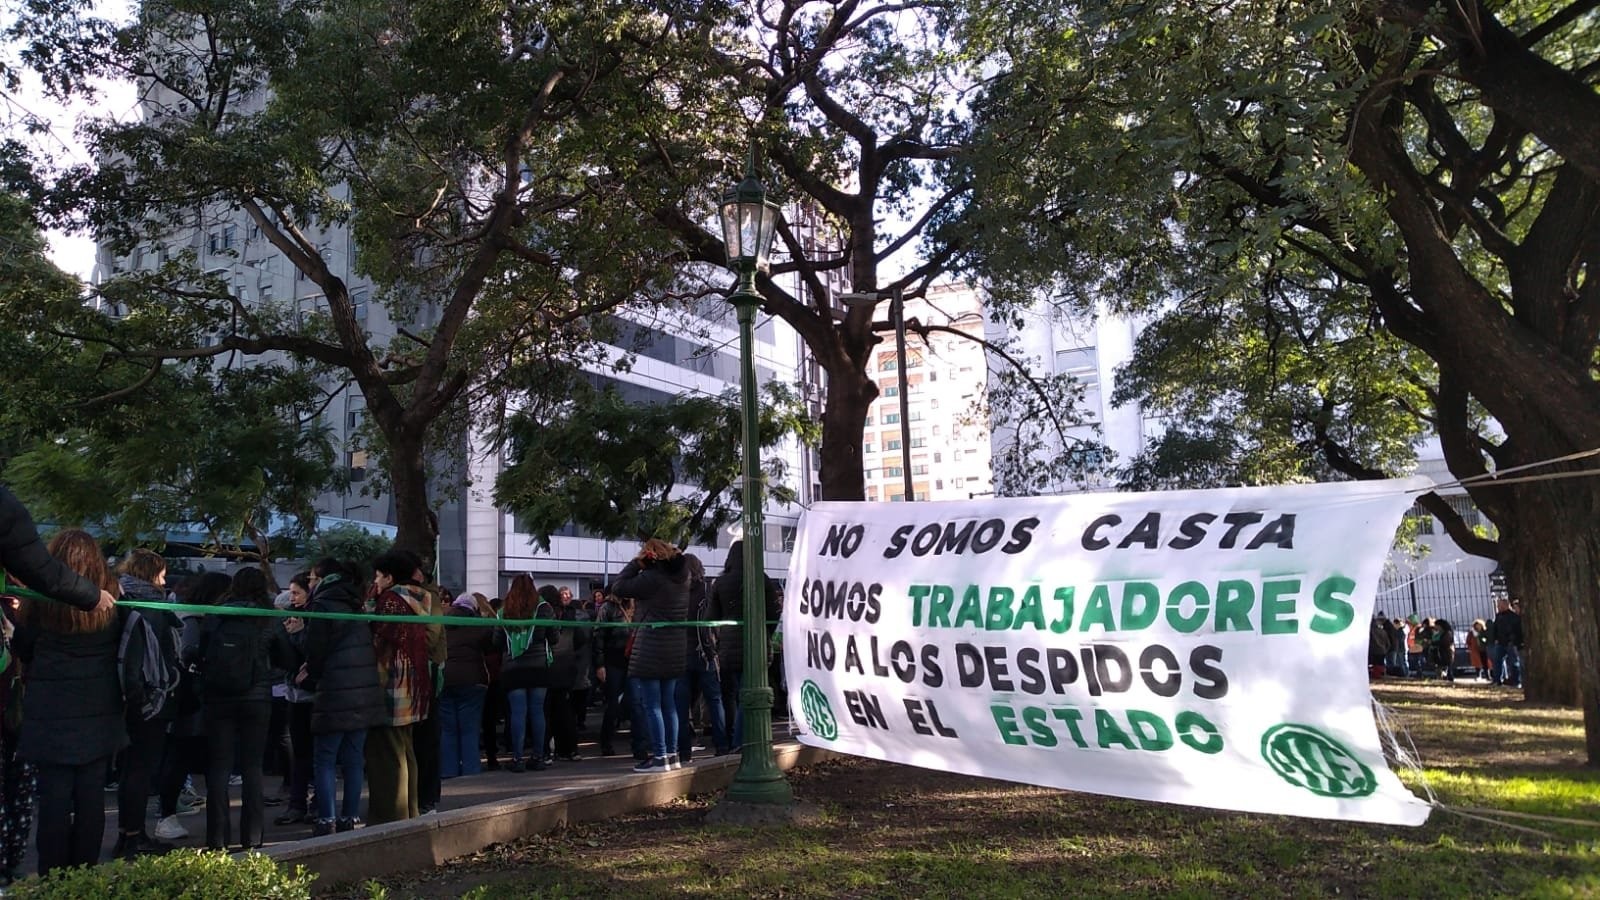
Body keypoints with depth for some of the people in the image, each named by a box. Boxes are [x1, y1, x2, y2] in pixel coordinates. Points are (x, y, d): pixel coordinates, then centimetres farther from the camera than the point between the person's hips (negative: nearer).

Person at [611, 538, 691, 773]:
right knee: (669, 704, 13)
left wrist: (635, 563, -3)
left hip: (651, 650, -8)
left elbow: (618, 587, -11)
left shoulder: (652, 577, -16)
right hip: (676, 650, 8)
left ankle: (659, 757, -4)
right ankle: (672, 755, 17)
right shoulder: (681, 577, 9)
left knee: (651, 706, -3)